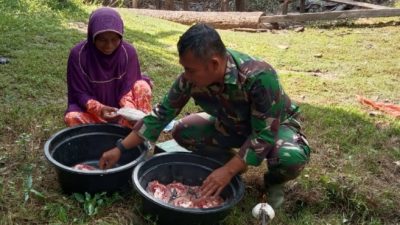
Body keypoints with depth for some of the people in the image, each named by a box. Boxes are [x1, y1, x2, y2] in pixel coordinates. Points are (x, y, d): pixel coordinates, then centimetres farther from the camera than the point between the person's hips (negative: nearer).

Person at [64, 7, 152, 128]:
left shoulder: (128, 51, -16)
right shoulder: (78, 54, -20)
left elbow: (128, 87, -14)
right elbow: (79, 93, -15)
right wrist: (99, 109, -35)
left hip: (120, 107, 1)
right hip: (92, 109, -1)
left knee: (142, 86, -25)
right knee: (72, 117, -33)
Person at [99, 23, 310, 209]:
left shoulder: (259, 77, -39)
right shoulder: (190, 78, -24)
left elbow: (264, 134, -33)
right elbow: (161, 114, -15)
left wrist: (228, 171, -37)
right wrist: (120, 148, -16)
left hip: (274, 126, -4)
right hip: (232, 125, 5)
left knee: (291, 158, -36)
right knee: (182, 132, -15)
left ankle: (274, 180, 1)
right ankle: (236, 163, 7)